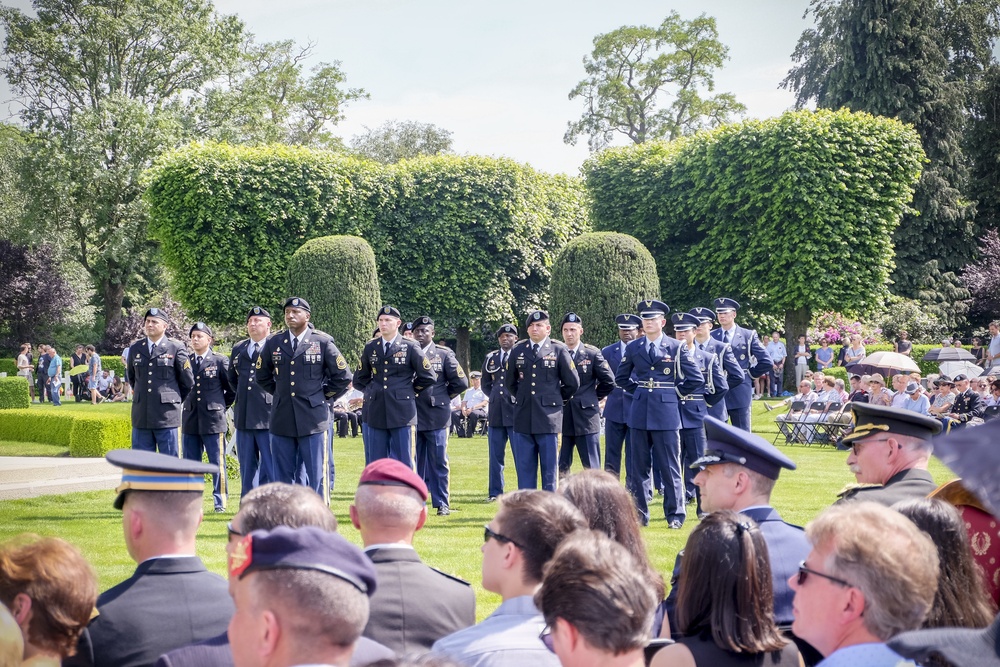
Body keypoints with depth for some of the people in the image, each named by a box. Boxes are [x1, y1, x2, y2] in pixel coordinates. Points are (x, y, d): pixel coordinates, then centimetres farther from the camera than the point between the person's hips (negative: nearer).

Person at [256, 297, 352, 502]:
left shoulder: (323, 342, 0)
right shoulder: (273, 343, 8)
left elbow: (343, 377, 5)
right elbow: (262, 376, 24)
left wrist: (323, 396, 5)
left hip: (313, 419, -3)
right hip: (282, 421, 3)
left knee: (317, 474, -2)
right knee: (282, 476, 7)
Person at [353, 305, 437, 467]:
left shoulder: (410, 347, 0)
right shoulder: (370, 347, 10)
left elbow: (428, 377, 4)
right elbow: (359, 379, 24)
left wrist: (409, 391, 5)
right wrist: (373, 391, 13)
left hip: (401, 413, -3)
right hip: (375, 413, 3)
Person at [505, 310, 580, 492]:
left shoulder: (559, 350, 0)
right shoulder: (517, 350, 9)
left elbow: (572, 383, 5)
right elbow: (510, 381, 22)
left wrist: (556, 400, 11)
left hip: (548, 417, -3)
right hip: (523, 417, 3)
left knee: (549, 468, 2)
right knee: (524, 468, 5)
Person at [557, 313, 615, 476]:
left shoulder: (593, 354, 0)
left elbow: (608, 381, 2)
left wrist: (594, 398, 4)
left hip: (586, 417, -2)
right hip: (561, 418, 2)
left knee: (592, 467, 0)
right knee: (561, 467, 6)